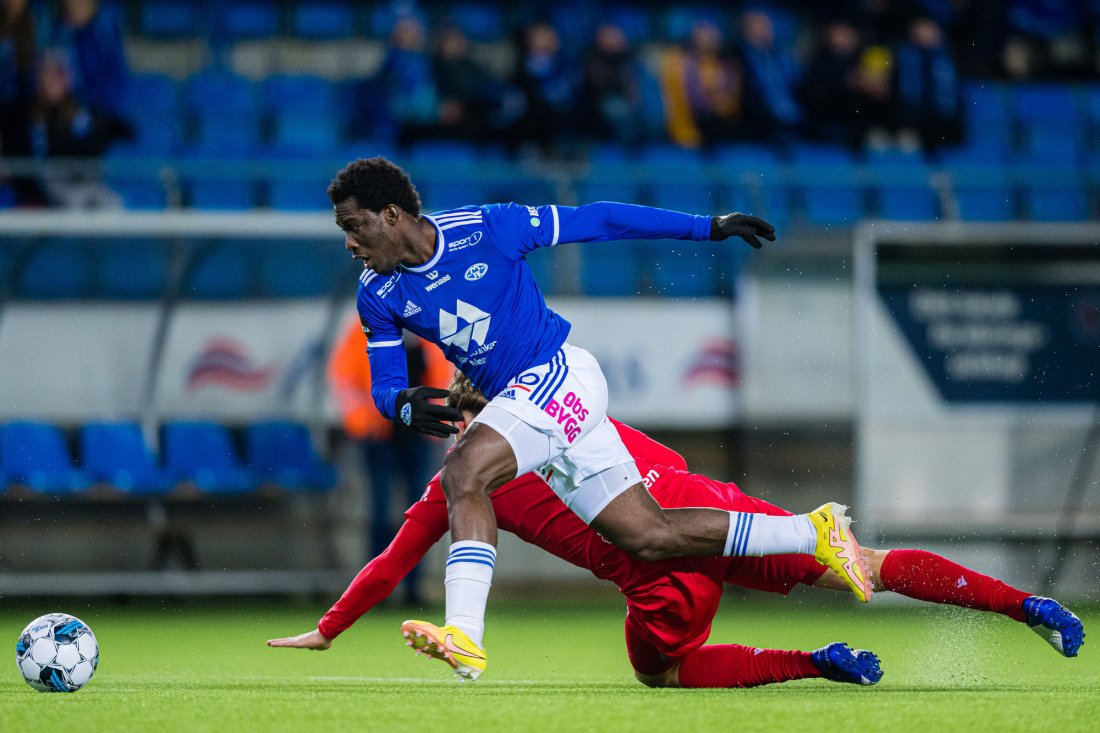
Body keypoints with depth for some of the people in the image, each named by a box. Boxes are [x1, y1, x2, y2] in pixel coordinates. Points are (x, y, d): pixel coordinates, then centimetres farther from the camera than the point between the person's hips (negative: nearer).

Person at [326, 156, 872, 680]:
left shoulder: (484, 229, -14)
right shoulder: (377, 295, 2)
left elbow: (593, 221, -5)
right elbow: (383, 385, 6)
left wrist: (710, 229, 0)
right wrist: (405, 404, -21)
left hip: (560, 374, -6)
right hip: (515, 400, 6)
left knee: (462, 473, -29)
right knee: (652, 538, 3)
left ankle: (463, 636, -37)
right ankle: (814, 532, 13)